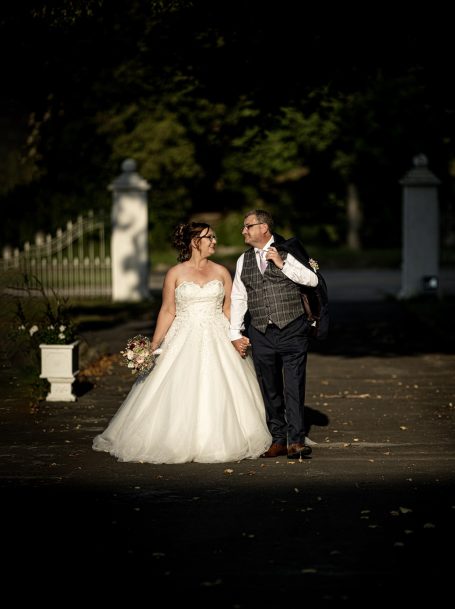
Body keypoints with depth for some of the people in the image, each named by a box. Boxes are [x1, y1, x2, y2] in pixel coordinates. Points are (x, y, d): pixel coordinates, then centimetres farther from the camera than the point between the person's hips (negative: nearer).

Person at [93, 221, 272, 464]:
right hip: (184, 341, -2)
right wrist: (153, 346, -4)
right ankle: (178, 443, 7)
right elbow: (167, 311, 1)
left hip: (217, 341, 2)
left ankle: (216, 442, 10)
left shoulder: (221, 272, 6)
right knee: (181, 395, -3)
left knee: (217, 395, -1)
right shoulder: (175, 274, 1)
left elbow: (229, 308, 7)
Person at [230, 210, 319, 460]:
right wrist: (235, 334, 9)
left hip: (292, 330, -4)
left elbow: (312, 280, -6)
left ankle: (296, 441, -6)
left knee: (294, 387, -8)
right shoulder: (244, 260, 12)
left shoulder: (287, 251, 1)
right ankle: (278, 439, 15)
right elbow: (237, 298, 15)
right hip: (261, 334, 4)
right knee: (270, 389, 7)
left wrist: (282, 264, -13)